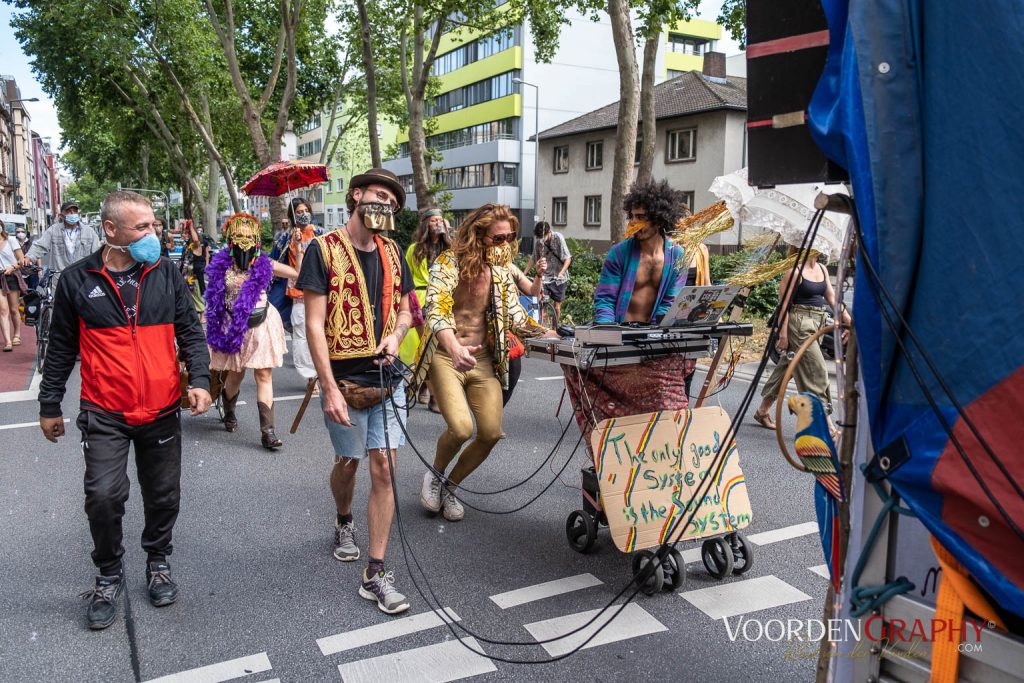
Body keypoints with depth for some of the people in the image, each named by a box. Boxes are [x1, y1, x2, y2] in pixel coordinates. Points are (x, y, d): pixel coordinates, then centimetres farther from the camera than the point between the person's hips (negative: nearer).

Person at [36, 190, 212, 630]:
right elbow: (61, 348, 6)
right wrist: (49, 405, 10)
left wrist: (200, 380, -11)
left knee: (163, 495, 11)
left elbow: (190, 332, 4)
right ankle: (109, 574, 18)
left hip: (162, 411, 2)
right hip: (104, 414, -1)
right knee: (104, 497, -8)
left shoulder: (166, 275, 0)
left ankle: (158, 561, 36)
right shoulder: (77, 280, -2)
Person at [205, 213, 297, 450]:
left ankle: (267, 430, -6)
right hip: (234, 327, 1)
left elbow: (298, 273, -1)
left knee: (264, 375, -5)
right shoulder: (222, 265, -1)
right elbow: (213, 299, 8)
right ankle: (229, 412, 43)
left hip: (261, 325, 0)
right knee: (235, 375, 12)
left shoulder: (264, 264, -3)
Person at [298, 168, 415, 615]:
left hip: (387, 379, 3)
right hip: (345, 380, -3)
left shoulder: (391, 252, 7)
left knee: (384, 470, -2)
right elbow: (314, 323, -12)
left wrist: (396, 335, -6)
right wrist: (330, 388, -18)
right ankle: (343, 523, 47)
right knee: (348, 462, 14)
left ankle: (375, 573, 6)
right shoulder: (324, 250, -8)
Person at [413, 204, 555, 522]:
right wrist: (454, 347, -44)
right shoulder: (448, 263, -12)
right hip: (446, 356, -5)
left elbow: (516, 318, 7)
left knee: (491, 432, -4)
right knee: (461, 428, -22)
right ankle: (435, 475, 12)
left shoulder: (501, 272, 7)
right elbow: (435, 309, -26)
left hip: (483, 359, 6)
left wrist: (549, 334, -11)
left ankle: (449, 486, 21)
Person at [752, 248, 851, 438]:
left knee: (787, 366, 14)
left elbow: (832, 298, 13)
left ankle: (762, 412, 25)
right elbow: (784, 304, -12)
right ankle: (826, 424, -7)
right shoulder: (794, 271, -10)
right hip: (798, 323, -8)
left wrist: (848, 319, 3)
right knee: (817, 370, -10)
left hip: (816, 323, 8)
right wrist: (783, 334, -15)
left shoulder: (822, 269, 13)